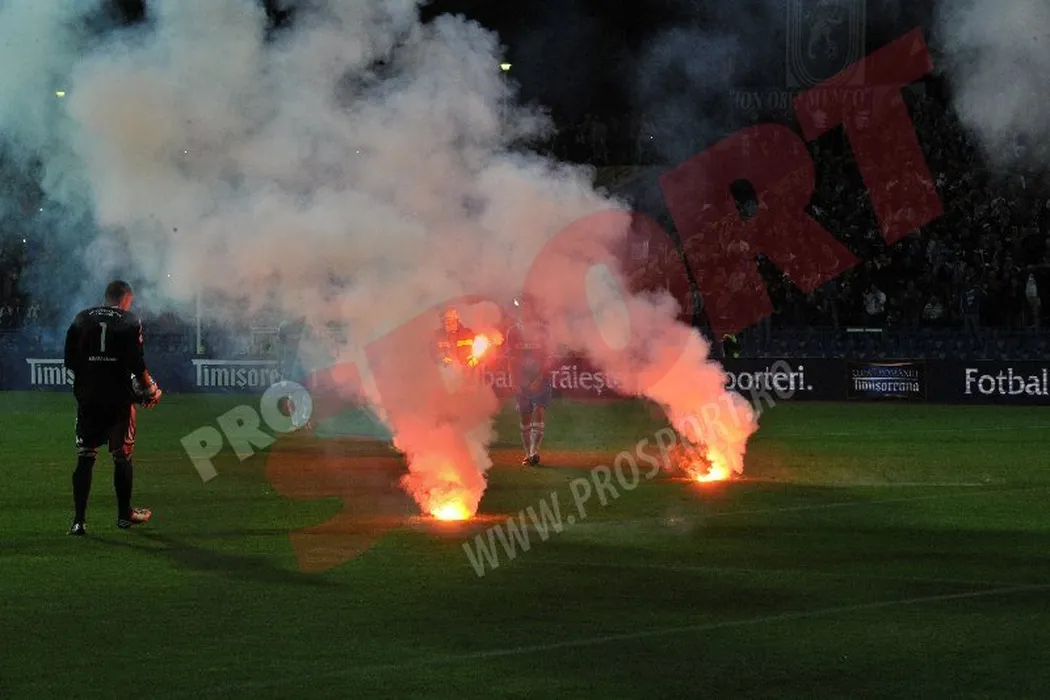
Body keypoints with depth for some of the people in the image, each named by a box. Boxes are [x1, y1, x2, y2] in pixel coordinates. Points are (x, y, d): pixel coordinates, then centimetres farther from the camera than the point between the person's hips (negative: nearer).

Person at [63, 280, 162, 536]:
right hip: (118, 397, -2)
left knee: (85, 458, 2)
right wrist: (150, 387, 5)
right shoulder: (130, 321, -4)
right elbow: (136, 363, -10)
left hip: (88, 397, 2)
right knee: (122, 457, 11)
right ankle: (124, 514, 21)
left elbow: (70, 361, 6)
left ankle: (79, 520, -4)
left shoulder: (82, 319, 6)